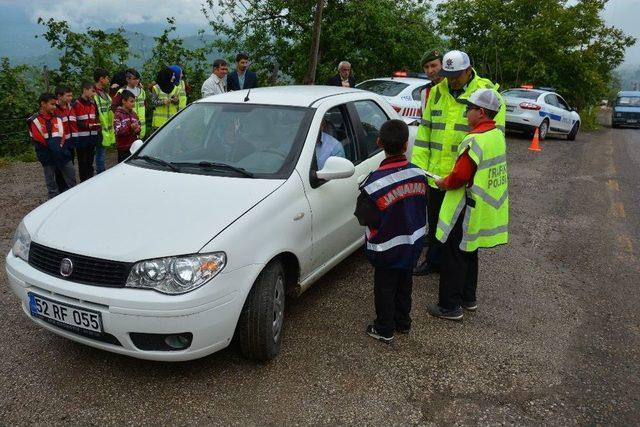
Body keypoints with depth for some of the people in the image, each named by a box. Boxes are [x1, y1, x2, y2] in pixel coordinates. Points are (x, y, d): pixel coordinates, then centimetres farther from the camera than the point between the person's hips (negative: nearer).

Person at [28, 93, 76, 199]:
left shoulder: (57, 118, 8)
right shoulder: (34, 121, -5)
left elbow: (62, 135, 5)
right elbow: (38, 138, -10)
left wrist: (59, 146, -12)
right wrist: (53, 146, -7)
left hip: (62, 153, 4)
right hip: (47, 156, -4)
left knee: (71, 176, 7)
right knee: (51, 182, 6)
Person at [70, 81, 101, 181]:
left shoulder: (93, 104, 13)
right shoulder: (76, 105, -9)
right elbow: (73, 123, -12)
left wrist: (97, 128, 5)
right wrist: (75, 139, -18)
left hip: (92, 138, 6)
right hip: (82, 139, -6)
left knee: (90, 162, 14)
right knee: (83, 163, 2)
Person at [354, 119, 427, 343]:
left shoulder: (375, 182, -27)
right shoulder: (418, 174, -9)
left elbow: (366, 218, -20)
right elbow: (423, 206, 5)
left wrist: (362, 197, -3)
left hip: (387, 248, -5)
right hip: (412, 243, 5)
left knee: (385, 288, 11)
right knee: (404, 284, 22)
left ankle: (384, 329, 25)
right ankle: (403, 322, 38)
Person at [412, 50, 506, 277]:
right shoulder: (437, 92, 7)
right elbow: (425, 129, 10)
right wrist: (419, 163, 3)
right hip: (436, 172, 5)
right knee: (435, 220, 18)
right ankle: (433, 260, 36)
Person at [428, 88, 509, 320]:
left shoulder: (474, 141, -24)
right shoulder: (498, 135, 6)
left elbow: (459, 176, -25)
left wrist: (443, 183, -6)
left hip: (468, 211, -9)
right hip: (488, 210, 9)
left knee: (453, 257, 3)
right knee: (469, 254, 22)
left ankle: (450, 306, 12)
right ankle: (468, 298, 34)